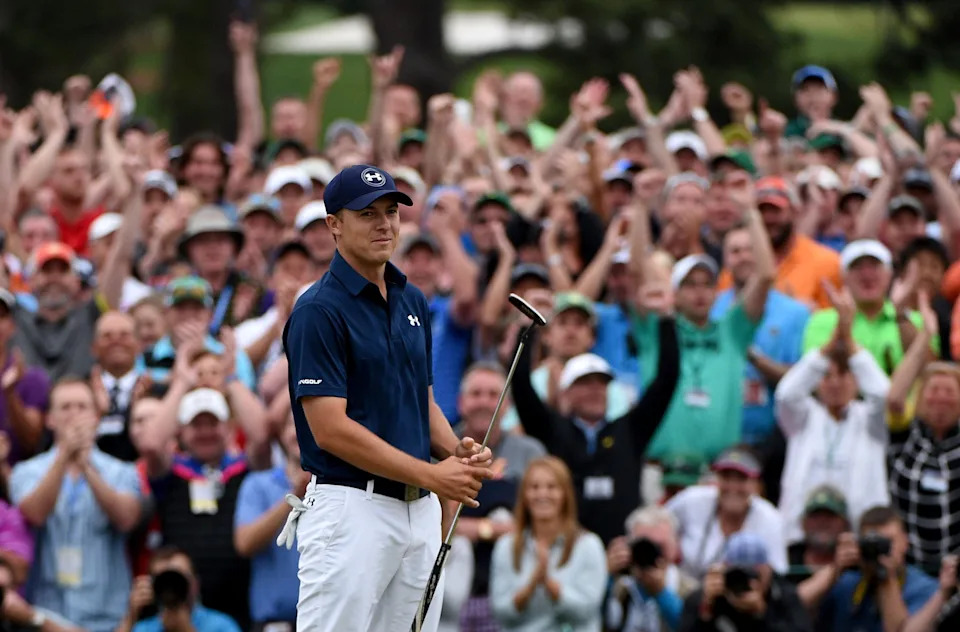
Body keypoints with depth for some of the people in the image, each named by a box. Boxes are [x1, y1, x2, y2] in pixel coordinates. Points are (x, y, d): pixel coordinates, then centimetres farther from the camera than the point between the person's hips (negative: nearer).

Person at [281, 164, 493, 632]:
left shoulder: (412, 301, 14)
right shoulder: (319, 311, -11)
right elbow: (330, 429, -17)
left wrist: (455, 451, 0)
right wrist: (432, 474, -17)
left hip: (420, 509, 8)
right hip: (352, 509, -8)